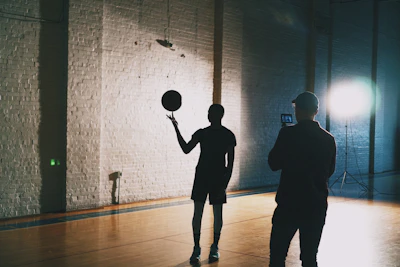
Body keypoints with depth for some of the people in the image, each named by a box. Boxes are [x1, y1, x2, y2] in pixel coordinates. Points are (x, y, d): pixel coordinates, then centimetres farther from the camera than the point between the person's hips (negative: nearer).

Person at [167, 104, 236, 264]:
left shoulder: (228, 135, -3)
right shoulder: (201, 133, 5)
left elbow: (230, 162, -4)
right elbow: (186, 149, 2)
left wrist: (225, 183, -11)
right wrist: (176, 128, -2)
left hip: (219, 178, -2)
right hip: (201, 176, 2)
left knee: (217, 213, 3)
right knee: (198, 212, -1)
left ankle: (215, 248, 17)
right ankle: (196, 249, 7)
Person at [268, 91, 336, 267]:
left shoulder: (288, 133, -11)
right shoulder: (328, 139, 2)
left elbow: (274, 164, -3)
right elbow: (330, 171, 13)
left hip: (289, 203, -4)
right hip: (317, 206, 4)